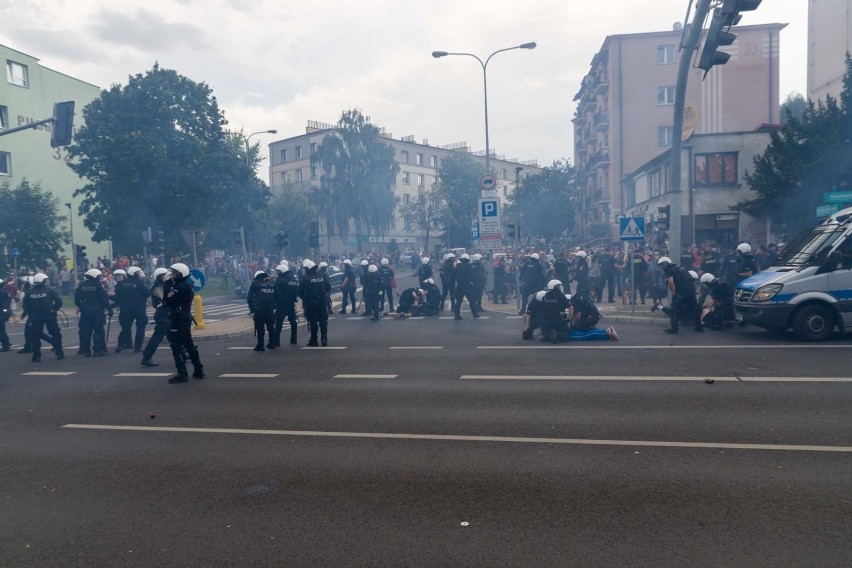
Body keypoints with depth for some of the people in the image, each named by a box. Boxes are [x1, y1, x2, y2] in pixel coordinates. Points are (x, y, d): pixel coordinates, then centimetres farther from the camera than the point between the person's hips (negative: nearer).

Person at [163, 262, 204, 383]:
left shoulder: (181, 287, -18)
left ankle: (182, 374, -5)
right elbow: (173, 300, 11)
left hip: (179, 320, -10)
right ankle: (198, 370, 20)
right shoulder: (185, 285, 14)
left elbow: (168, 300, -23)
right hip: (184, 319, 10)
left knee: (176, 347, -6)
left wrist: (166, 284, -13)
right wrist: (167, 284, 0)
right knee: (189, 345, 15)